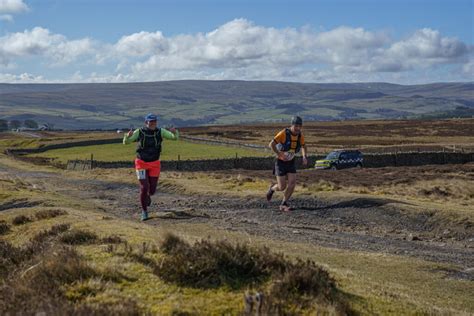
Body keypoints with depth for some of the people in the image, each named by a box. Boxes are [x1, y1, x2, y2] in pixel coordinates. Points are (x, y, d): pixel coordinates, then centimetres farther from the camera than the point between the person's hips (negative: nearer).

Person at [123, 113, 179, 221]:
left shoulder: (160, 131, -10)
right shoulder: (139, 132, -13)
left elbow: (175, 137, -15)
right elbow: (126, 142, -12)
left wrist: (175, 132, -41)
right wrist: (128, 135, -36)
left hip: (154, 164, 2)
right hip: (141, 163, -2)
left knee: (152, 190, 5)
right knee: (144, 188, -14)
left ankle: (148, 195, 46)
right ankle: (144, 211, 7)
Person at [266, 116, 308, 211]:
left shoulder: (300, 135, -5)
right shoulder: (283, 133, -24)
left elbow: (303, 147, 14)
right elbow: (271, 144, -27)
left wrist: (305, 157, -5)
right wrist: (280, 155, -29)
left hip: (290, 163, 5)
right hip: (280, 163, -5)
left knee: (292, 183, -13)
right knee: (282, 187, -8)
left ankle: (283, 205, 2)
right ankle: (272, 189, 29)